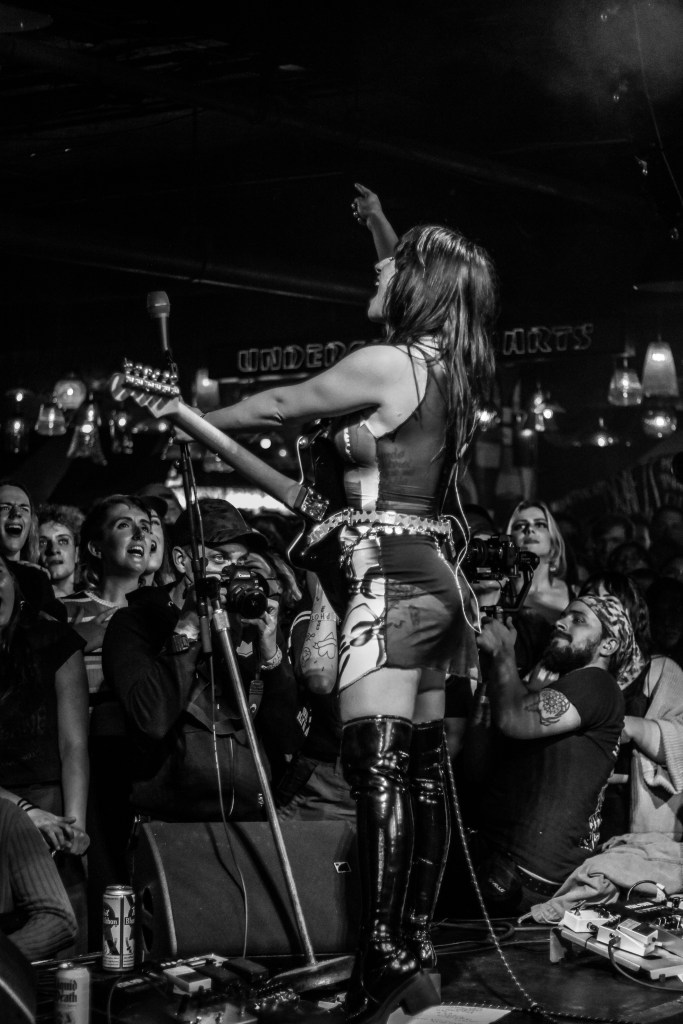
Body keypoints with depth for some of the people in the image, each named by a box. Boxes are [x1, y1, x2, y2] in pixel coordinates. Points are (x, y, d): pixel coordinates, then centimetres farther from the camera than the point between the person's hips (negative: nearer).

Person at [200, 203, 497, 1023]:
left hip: (389, 578, -10)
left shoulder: (384, 365, -11)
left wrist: (188, 422, 15)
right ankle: (414, 954, 15)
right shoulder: (453, 371, 11)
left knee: (378, 764, -16)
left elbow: (276, 407, 0)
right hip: (435, 577, 10)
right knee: (420, 769, 10)